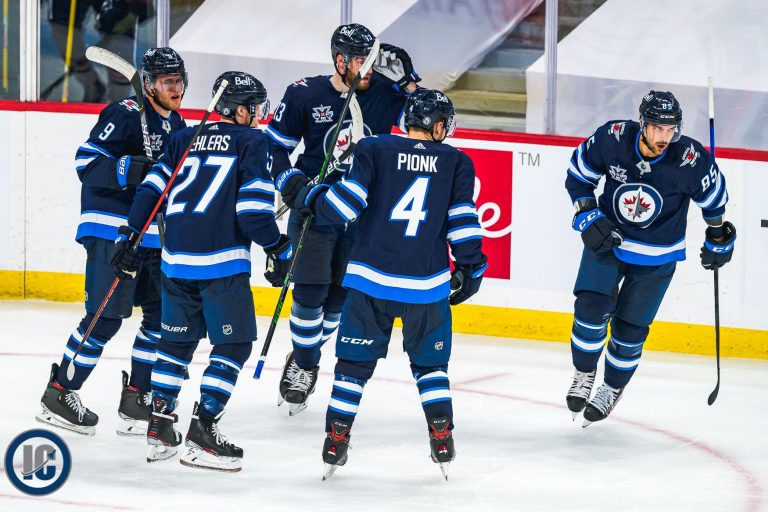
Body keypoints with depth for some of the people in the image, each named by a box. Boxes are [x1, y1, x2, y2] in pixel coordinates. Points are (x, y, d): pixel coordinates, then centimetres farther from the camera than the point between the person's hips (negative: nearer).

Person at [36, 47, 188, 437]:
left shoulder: (178, 127, 15)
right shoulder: (125, 115, -11)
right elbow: (86, 162, -19)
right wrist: (133, 170, -30)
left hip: (153, 236, 8)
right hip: (111, 231, -8)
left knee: (162, 314, 6)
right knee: (106, 317, -10)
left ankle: (136, 401, 14)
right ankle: (59, 395, 0)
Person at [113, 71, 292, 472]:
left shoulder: (185, 139, 15)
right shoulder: (252, 141, -1)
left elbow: (152, 188, 11)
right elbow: (253, 209, -11)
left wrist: (128, 237, 19)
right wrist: (280, 250, 1)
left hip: (176, 258, 6)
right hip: (222, 262, -6)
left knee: (177, 339, 19)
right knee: (234, 344, 0)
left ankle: (158, 426, 17)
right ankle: (201, 432, -8)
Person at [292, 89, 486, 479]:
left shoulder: (374, 150, -1)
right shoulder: (456, 162, 3)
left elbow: (347, 201, -8)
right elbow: (463, 221, 0)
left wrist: (310, 198, 10)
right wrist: (470, 270, 10)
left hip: (371, 277, -1)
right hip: (428, 285, 1)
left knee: (355, 361, 9)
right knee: (430, 362, 17)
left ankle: (336, 442, 6)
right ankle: (442, 440, 9)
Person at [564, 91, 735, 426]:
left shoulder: (691, 160, -26)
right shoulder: (611, 139, -22)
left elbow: (714, 195, -3)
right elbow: (578, 175, -3)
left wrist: (719, 237, 9)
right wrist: (588, 218, -14)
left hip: (657, 256, -1)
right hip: (607, 237, 1)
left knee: (630, 328, 3)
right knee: (591, 307, -16)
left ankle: (613, 388, 29)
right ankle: (584, 375, 9)